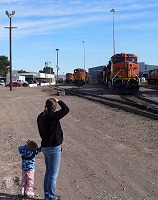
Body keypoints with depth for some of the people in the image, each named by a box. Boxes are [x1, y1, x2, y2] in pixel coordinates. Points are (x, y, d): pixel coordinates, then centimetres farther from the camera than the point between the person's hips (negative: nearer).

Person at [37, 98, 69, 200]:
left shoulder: (40, 117, 5)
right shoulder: (52, 116, -21)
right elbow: (66, 109, -16)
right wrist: (58, 101, -2)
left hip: (45, 146, 9)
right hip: (54, 148, -9)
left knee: (48, 172, 21)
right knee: (53, 174, 1)